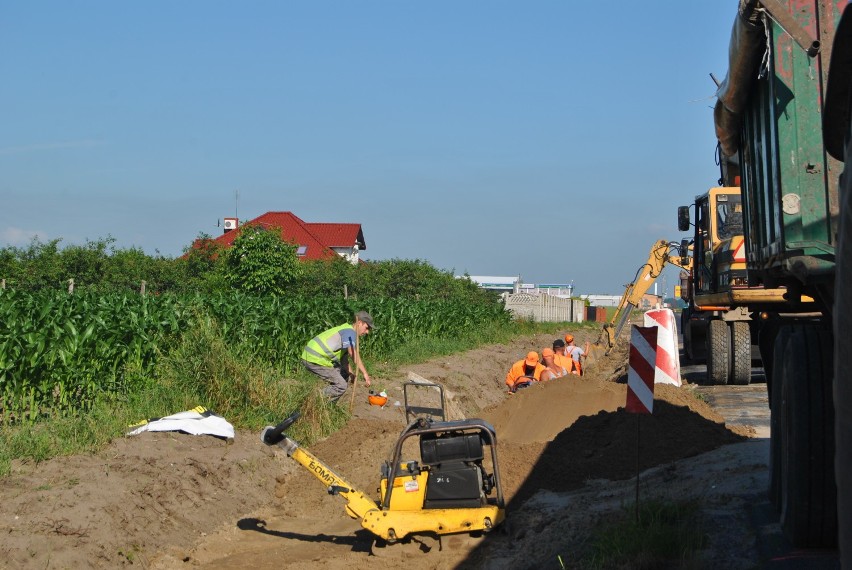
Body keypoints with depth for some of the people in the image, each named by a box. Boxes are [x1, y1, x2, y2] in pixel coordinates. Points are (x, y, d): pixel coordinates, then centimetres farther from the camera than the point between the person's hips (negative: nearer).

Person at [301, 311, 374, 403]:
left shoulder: (346, 330, 21)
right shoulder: (350, 332, -12)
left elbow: (344, 358, 23)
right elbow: (354, 354, -26)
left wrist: (350, 373, 12)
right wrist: (365, 373, -27)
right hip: (315, 360, -11)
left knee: (344, 374, 20)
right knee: (341, 385, -11)